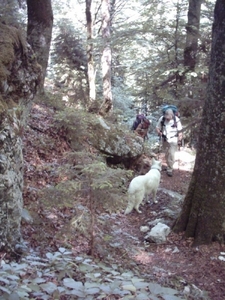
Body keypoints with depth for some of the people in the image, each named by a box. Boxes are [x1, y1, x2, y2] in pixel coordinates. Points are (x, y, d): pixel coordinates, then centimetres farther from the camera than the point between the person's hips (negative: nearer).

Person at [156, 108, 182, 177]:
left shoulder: (176, 120, -16)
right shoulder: (162, 119, -10)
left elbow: (179, 131, -7)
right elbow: (157, 128, 1)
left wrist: (179, 140, -7)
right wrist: (159, 133, -19)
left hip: (173, 140, -3)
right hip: (165, 140, 4)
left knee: (171, 155, -10)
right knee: (166, 154, 16)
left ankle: (169, 169, -1)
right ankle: (169, 167, 35)